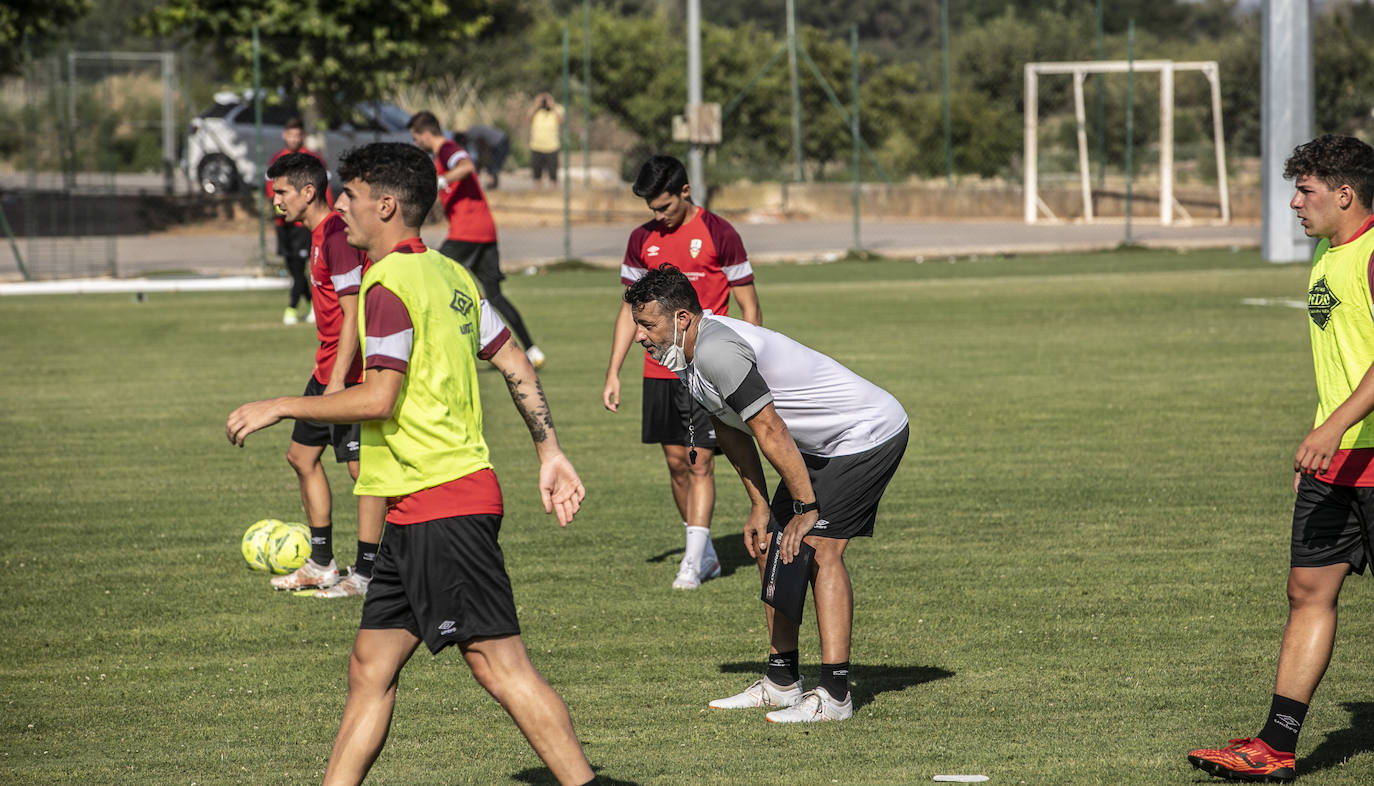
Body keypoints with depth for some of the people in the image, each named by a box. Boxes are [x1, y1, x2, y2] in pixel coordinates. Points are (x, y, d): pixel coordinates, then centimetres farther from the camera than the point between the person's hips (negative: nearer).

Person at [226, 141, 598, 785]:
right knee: (370, 665, 11)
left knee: (499, 664, -10)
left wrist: (278, 408, -9)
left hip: (439, 504, -10)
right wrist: (550, 451, 23)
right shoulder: (449, 274, 15)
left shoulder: (390, 285, -13)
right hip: (417, 513, 10)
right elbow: (514, 363, 19)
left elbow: (379, 398, -19)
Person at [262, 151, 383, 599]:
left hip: (351, 372, -11)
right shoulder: (318, 233, 14)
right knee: (302, 455, 15)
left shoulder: (337, 234, -18)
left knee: (362, 466, -6)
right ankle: (321, 564, 22)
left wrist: (338, 379, -23)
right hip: (328, 370, 11)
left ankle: (365, 573, -2)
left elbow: (353, 313, -22)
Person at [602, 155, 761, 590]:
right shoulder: (643, 240, 9)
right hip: (659, 370, 5)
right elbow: (630, 309, 16)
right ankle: (706, 553, 18)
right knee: (676, 463, 7)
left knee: (700, 462, -8)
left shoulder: (718, 234, -6)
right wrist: (613, 372, 10)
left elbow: (749, 309, -2)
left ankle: (693, 563, -8)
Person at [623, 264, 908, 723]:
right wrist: (760, 507, 12)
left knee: (819, 545, -17)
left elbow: (769, 431, -27)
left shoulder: (716, 350, -28)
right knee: (770, 542, 8)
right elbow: (730, 431, 15)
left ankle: (834, 696, -18)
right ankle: (781, 682, 14)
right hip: (823, 444, 11)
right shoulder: (687, 357, 4)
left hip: (870, 433, -11)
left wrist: (806, 509, -22)